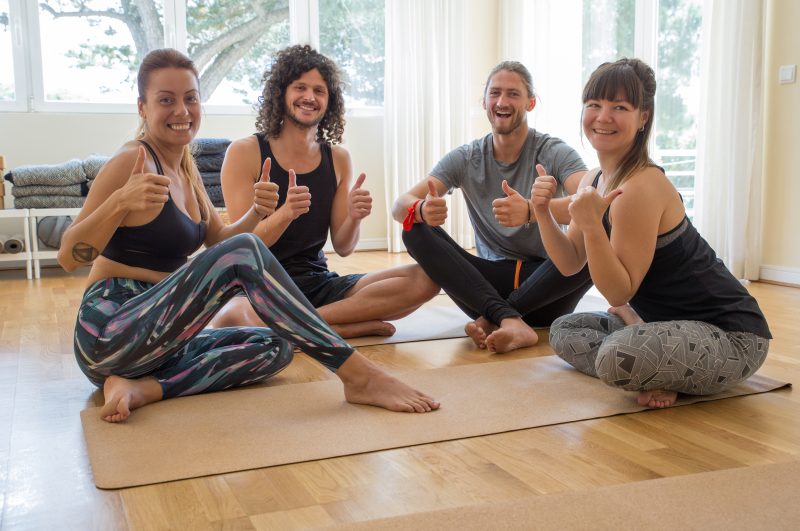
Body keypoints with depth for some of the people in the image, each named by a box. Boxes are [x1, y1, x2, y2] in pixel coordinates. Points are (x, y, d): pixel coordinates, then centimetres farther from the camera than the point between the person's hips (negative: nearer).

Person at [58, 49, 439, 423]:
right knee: (244, 253, -24)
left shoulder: (185, 165, 13)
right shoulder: (132, 161, -11)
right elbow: (68, 258, -15)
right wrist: (120, 201, -32)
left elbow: (217, 240, 14)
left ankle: (144, 388, -17)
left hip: (159, 340, 9)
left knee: (274, 348, -2)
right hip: (108, 334, -9)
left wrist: (256, 213, -5)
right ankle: (360, 377, -28)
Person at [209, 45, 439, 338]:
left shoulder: (338, 159, 8)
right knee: (237, 314, -42)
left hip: (317, 282, 4)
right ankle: (353, 326, -19)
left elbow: (343, 248, 8)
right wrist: (285, 213, -28)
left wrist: (353, 218, -15)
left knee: (425, 278, -16)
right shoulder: (244, 152, -3)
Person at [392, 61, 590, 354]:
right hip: (489, 283, 3)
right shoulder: (466, 158, 4)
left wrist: (531, 211, -45)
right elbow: (400, 205, -7)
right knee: (415, 230, -18)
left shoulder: (554, 152, -5)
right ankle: (509, 319, -33)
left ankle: (491, 318, -23)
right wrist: (421, 209, -34)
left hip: (544, 289, -2)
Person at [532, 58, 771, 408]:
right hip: (666, 321, 10)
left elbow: (619, 292, -21)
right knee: (563, 331, 10)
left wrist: (591, 225, -32)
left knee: (618, 357, -35)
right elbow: (570, 264, 5)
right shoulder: (595, 181, 5)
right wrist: (543, 214, -8)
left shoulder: (641, 187, -23)